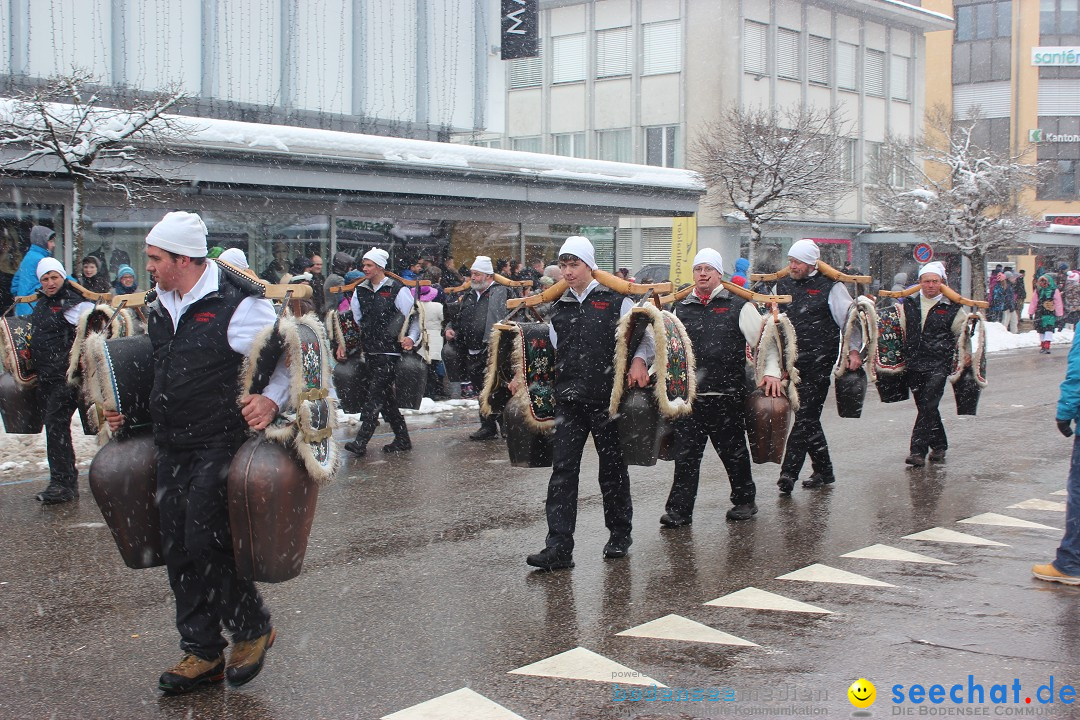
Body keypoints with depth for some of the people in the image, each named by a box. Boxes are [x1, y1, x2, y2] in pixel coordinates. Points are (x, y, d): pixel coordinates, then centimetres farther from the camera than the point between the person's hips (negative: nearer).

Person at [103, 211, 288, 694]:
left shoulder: (236, 305, -13)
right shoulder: (158, 306, 12)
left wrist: (271, 400, -23)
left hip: (219, 446, -8)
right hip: (171, 449, 8)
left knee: (207, 545, -8)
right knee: (178, 550, 9)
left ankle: (253, 628, 17)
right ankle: (202, 653, 20)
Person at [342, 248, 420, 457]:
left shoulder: (397, 290, -6)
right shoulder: (360, 291, 12)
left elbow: (415, 317, -3)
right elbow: (354, 321, 19)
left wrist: (411, 337, -15)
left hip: (390, 352, -7)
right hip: (370, 352, 7)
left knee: (375, 396, -12)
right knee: (385, 398, 10)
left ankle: (361, 443, -15)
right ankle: (402, 439, 21)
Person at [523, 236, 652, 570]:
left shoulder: (616, 301, -2)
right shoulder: (560, 308, 14)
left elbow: (647, 337, 1)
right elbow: (551, 352, 22)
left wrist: (639, 360, -17)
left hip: (608, 398, -4)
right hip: (569, 400, 4)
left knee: (613, 468, 9)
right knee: (563, 470, -4)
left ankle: (619, 536, 27)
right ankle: (558, 548, -5)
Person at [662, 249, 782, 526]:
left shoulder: (737, 306, 2)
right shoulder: (681, 309, 12)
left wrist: (772, 371, -10)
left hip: (727, 394, -2)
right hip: (689, 394, 2)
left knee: (733, 452, 11)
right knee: (685, 454, 0)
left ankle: (744, 501, 28)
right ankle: (679, 509, 5)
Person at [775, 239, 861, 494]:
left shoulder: (830, 287, -4)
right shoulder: (782, 286, 11)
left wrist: (854, 351, -9)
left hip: (818, 364, -6)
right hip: (793, 363, 6)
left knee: (805, 417, -9)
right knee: (808, 418, 12)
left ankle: (788, 474, -10)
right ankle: (824, 471, 23)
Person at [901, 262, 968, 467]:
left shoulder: (951, 307, 0)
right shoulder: (909, 304, 8)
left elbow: (962, 334, 10)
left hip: (938, 365, -4)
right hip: (913, 364, 4)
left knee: (928, 406, -13)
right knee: (925, 407, 12)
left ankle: (917, 451, -12)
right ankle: (939, 446, 29)